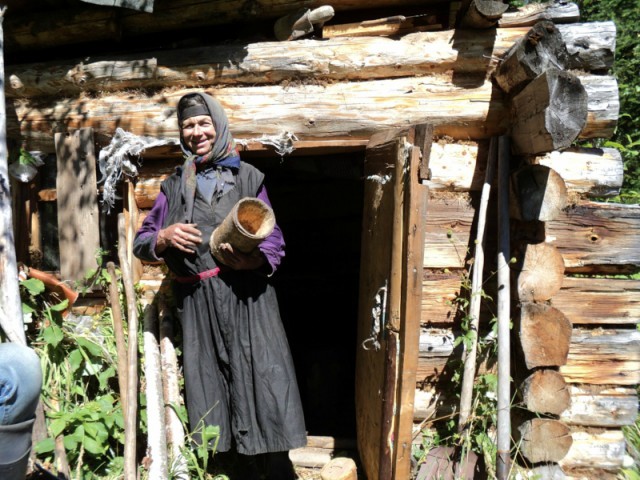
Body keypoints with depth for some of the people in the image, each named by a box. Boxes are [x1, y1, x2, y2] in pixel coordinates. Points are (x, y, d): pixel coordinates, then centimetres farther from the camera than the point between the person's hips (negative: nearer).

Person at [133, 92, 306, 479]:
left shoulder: (248, 177, 6)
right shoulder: (174, 186, 15)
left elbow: (275, 241, 3)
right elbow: (141, 244, 14)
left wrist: (254, 261, -18)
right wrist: (165, 237, -7)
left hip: (247, 298, -3)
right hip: (198, 304, 3)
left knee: (262, 377, -6)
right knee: (209, 383, 5)